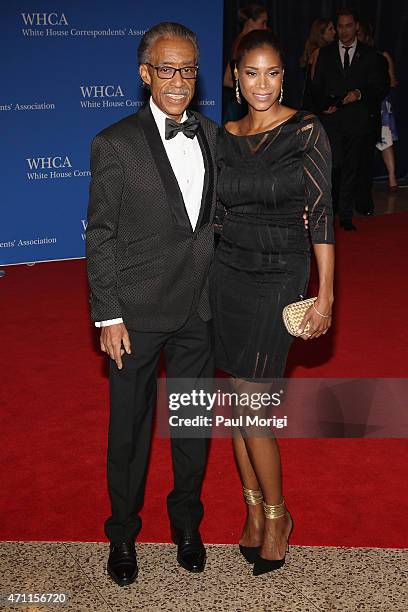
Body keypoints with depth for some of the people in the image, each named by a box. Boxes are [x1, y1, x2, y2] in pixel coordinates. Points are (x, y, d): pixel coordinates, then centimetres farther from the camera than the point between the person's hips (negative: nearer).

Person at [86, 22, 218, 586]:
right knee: (129, 427, 11)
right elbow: (100, 237, -9)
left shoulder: (212, 136, 5)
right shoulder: (116, 144, -10)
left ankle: (187, 522, 40)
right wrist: (108, 316, -11)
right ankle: (123, 533, 34)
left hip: (200, 308, 4)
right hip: (138, 312, -4)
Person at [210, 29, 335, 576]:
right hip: (228, 274, 5)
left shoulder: (306, 130, -6)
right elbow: (221, 213, 11)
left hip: (280, 277, -4)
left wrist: (325, 295, -11)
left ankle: (276, 513, 19)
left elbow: (321, 213, -8)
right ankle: (254, 508, 27)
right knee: (242, 395, 10)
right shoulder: (224, 137, 6)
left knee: (251, 400, -4)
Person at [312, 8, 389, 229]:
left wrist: (360, 93, -11)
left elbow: (381, 86, 7)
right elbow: (316, 86, 12)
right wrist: (324, 106, -6)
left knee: (351, 169, 4)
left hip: (358, 120, 0)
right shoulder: (325, 54, 11)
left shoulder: (370, 55, 9)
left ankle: (346, 216, 12)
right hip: (331, 118, 0)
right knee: (334, 165, -12)